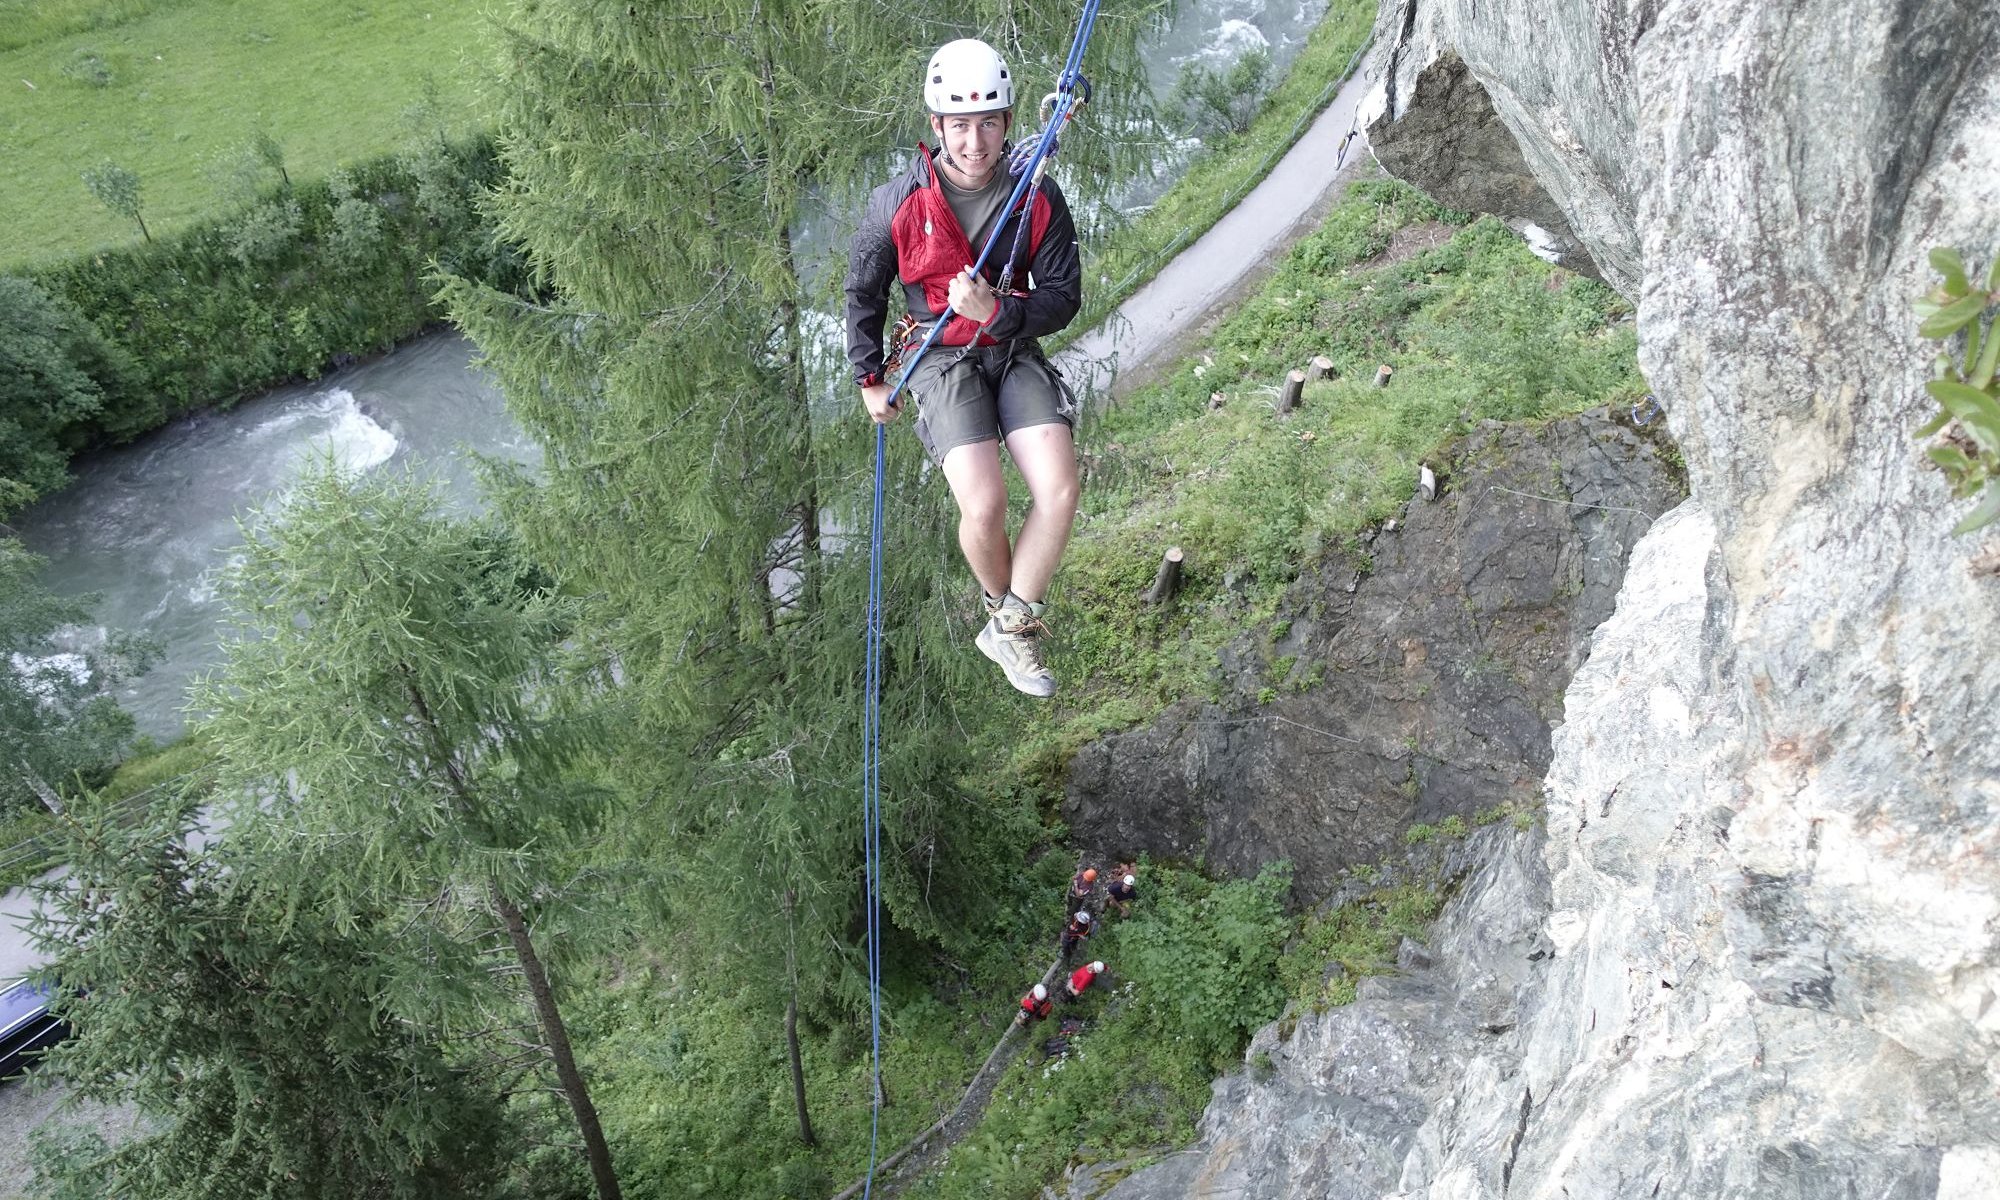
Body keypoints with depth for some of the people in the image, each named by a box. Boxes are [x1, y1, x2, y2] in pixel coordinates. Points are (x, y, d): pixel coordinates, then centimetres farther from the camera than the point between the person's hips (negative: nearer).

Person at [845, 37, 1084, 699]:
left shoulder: (1040, 200, -8)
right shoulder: (897, 203, -11)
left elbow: (1064, 297, -5)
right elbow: (863, 293, 5)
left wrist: (997, 312, -23)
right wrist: (870, 378, 10)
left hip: (1015, 353, 2)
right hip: (942, 363, -2)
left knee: (1059, 492, -19)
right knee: (984, 506, -22)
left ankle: (1011, 629, 1)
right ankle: (1004, 611, 11)